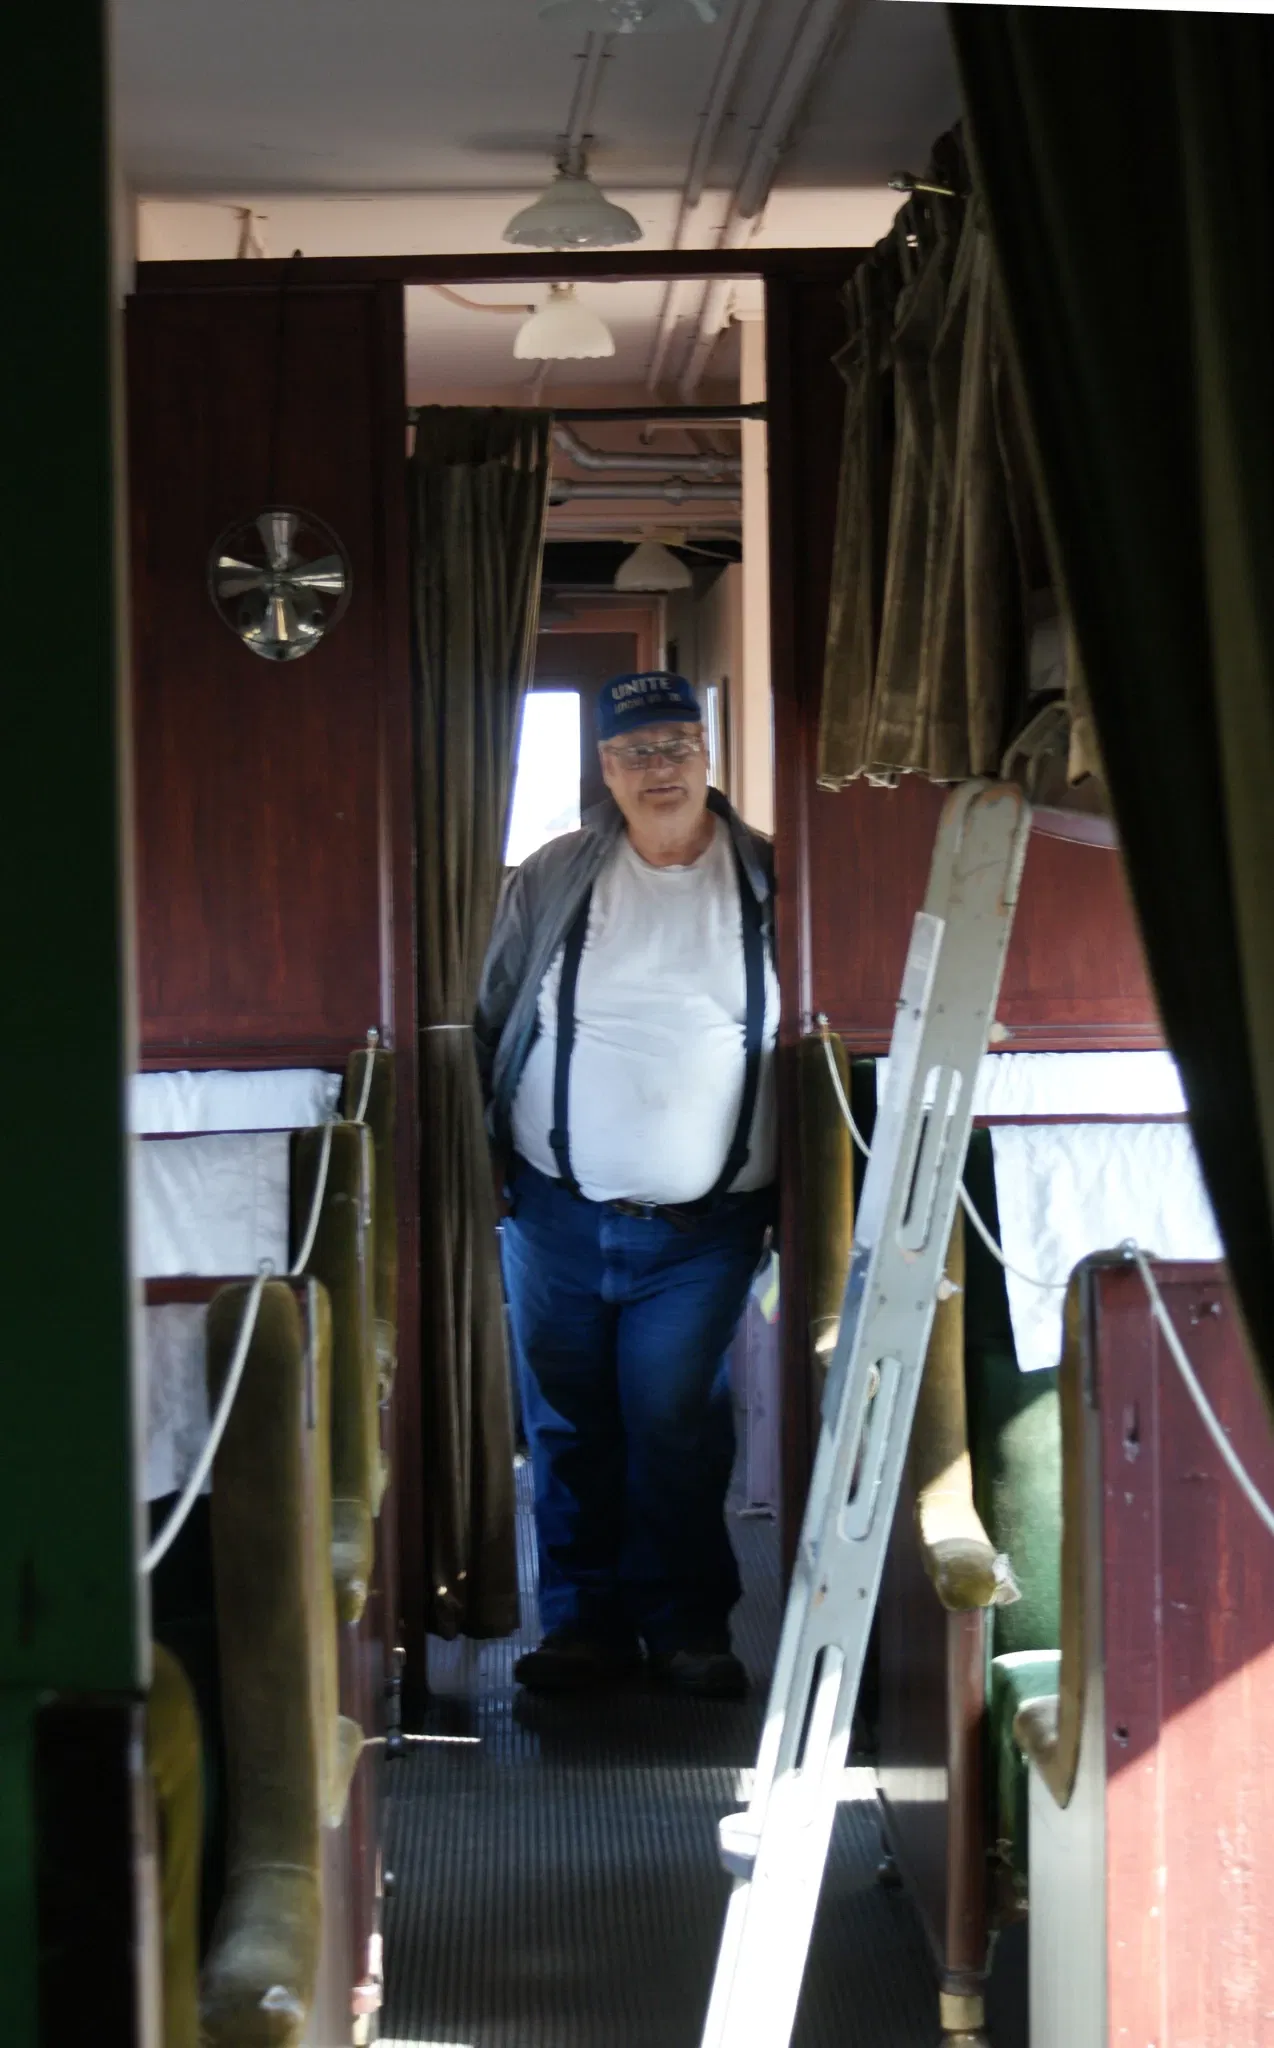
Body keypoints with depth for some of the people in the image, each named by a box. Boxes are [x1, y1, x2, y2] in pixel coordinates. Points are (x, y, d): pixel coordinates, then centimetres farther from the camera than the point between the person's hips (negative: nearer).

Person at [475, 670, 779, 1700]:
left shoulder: (769, 881, 2)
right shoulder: (549, 880, 4)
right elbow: (493, 1022, 11)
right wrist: (490, 1160, 7)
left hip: (703, 1228, -1)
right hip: (556, 1217, 1)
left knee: (678, 1429, -1)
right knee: (569, 1427, 6)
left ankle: (688, 1623, 12)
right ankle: (584, 1620, 18)